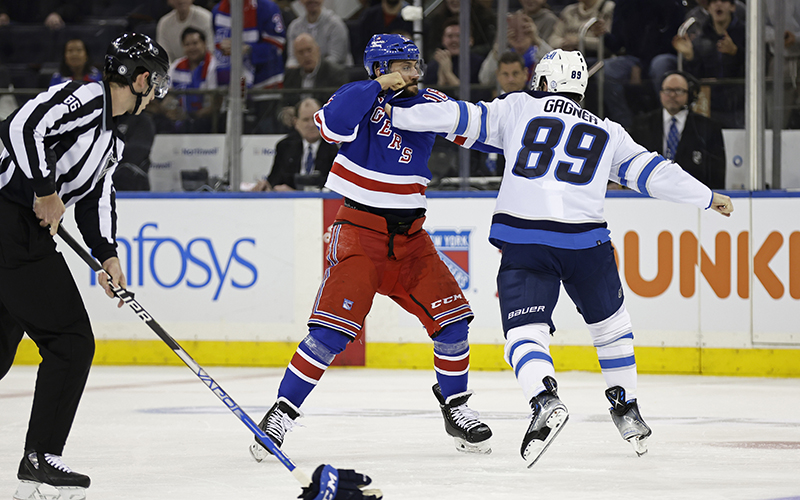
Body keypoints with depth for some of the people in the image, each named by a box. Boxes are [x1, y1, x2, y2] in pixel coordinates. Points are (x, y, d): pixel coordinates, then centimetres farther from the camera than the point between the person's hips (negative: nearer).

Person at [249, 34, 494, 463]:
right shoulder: (361, 95, -6)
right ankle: (281, 414, -8)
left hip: (409, 234, 5)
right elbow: (332, 125, -26)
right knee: (332, 328, -16)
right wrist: (379, 86, -26)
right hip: (360, 229, -5)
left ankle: (455, 409, 19)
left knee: (451, 317, 0)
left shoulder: (430, 104, 8)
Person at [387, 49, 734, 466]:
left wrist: (397, 115, 12)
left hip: (522, 239, -2)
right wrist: (708, 198, 28)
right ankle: (627, 410, 29)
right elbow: (650, 171, 18)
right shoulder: (606, 132, 18)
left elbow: (461, 118, 7)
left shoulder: (519, 108, 14)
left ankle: (545, 400, -31)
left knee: (524, 332, -4)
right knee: (609, 322, 24)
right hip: (585, 240, 2)